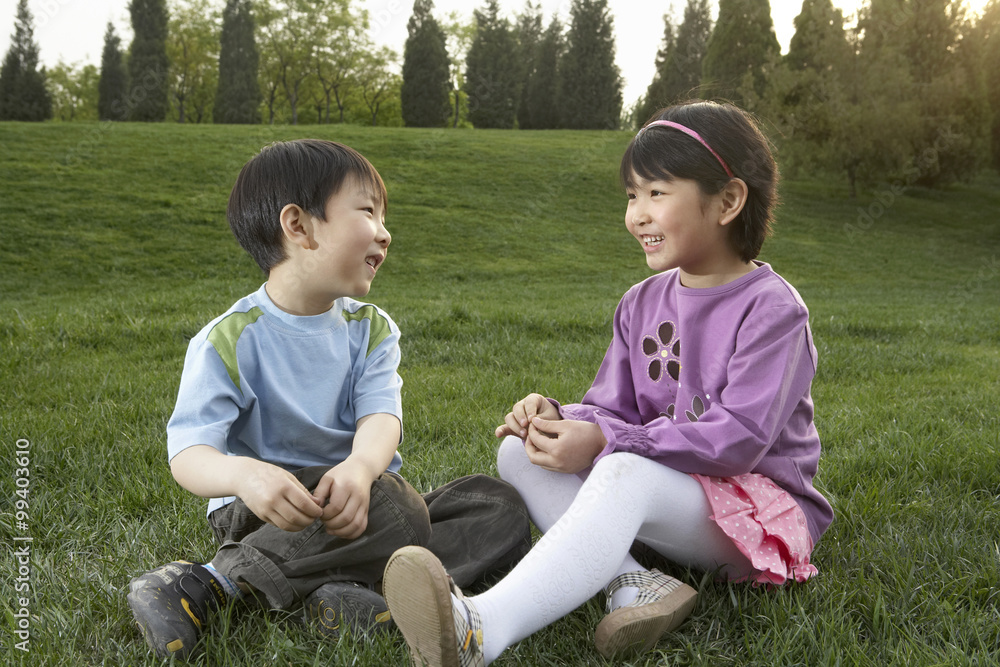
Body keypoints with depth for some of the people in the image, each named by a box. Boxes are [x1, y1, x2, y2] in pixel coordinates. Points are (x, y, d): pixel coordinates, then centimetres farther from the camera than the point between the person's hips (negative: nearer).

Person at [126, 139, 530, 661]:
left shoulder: (371, 329, 5)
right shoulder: (229, 341, -10)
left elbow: (380, 417, -13)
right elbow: (188, 453, -19)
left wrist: (360, 467, -38)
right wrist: (244, 474, -44)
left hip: (351, 500, 6)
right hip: (269, 513, -6)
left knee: (501, 505, -10)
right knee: (396, 509, -33)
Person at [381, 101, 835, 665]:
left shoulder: (773, 308, -12)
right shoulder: (642, 304, 11)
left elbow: (738, 437, -21)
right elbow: (611, 411, 8)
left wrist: (605, 442, -26)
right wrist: (559, 419, -16)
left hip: (756, 505, -7)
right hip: (660, 493, 7)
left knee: (623, 474, -38)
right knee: (520, 452, -12)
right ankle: (634, 582, -32)